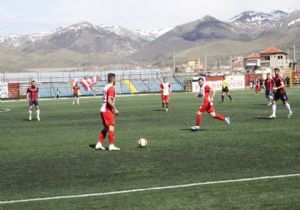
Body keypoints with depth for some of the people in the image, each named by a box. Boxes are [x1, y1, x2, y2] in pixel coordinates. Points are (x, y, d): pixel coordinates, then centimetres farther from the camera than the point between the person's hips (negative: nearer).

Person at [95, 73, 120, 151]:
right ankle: (111, 145, -5)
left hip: (103, 110, 9)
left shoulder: (106, 87, 14)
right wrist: (115, 109, -15)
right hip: (108, 111, -9)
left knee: (106, 128, 15)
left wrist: (113, 108, 21)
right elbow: (109, 101, -22)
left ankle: (99, 144, 14)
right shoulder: (111, 88, -15)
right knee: (111, 127, -5)